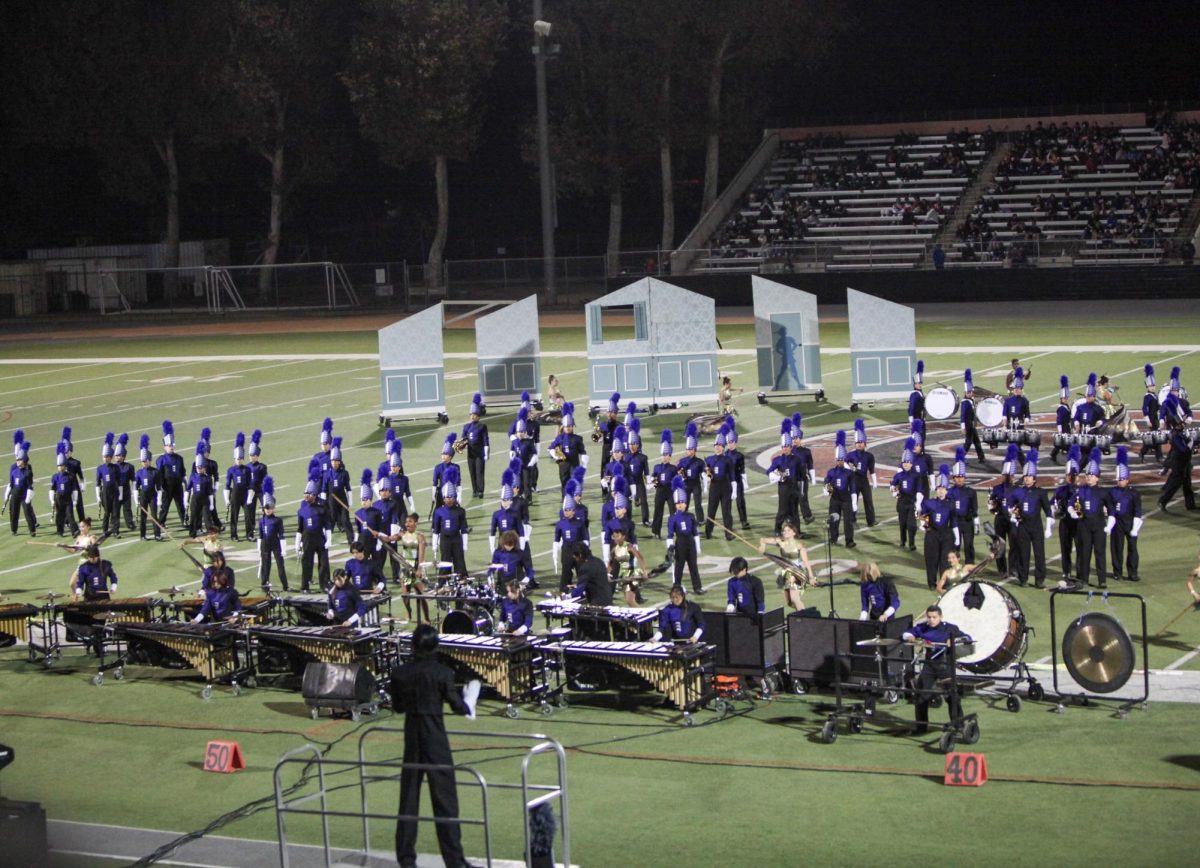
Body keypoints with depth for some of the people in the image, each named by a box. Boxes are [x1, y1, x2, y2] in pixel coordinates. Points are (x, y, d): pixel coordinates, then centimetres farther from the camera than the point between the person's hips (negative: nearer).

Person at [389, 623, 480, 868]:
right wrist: (468, 704, 13)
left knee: (409, 796, 13)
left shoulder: (399, 674, -2)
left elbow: (397, 707, 7)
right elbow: (457, 706, -9)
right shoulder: (442, 673, -13)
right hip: (435, 738, -4)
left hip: (411, 737, 4)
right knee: (444, 797, 1)